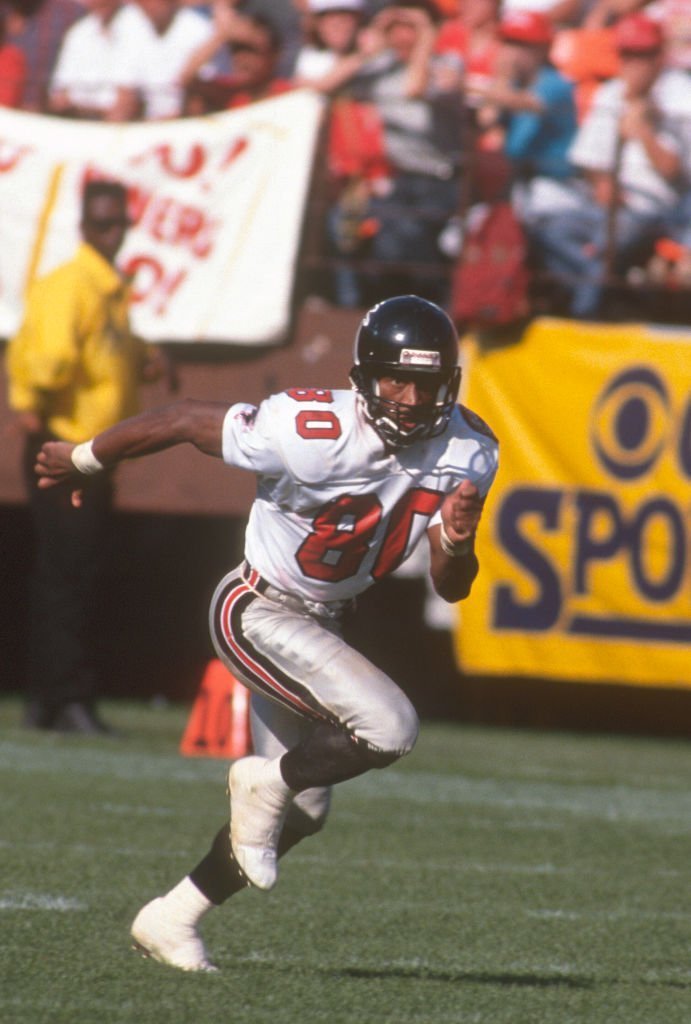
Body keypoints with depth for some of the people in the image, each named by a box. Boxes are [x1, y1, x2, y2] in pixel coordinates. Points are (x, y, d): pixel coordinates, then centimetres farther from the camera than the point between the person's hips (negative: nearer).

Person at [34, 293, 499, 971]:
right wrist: (81, 462, -3)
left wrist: (458, 541, -29)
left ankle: (171, 919, 32)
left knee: (301, 810, 16)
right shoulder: (312, 434, -30)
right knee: (388, 730, -24)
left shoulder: (466, 453, -12)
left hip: (320, 621, 8)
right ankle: (264, 782, 2)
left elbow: (449, 589, -5)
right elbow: (181, 421, -18)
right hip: (257, 611, -8)